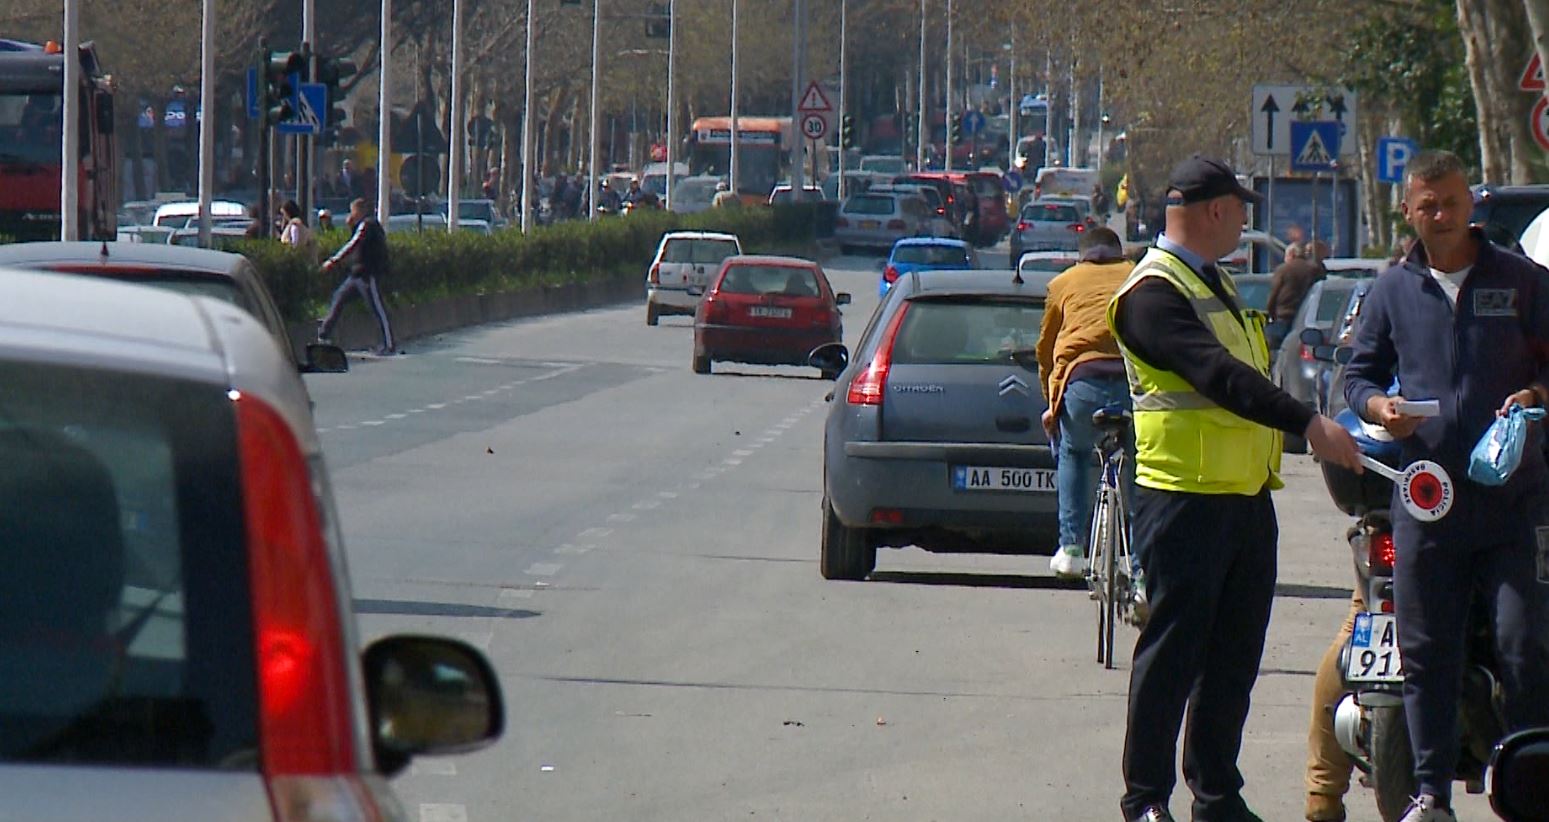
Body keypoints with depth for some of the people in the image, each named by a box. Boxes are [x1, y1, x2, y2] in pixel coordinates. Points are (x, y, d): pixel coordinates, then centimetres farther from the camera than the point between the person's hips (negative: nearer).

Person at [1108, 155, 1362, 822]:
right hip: (1185, 499, -9)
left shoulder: (1214, 285, 20)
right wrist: (1309, 424, -32)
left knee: (1233, 655, 10)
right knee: (1173, 653, -4)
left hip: (1245, 494, 9)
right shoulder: (1153, 292, -13)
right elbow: (1218, 376, -25)